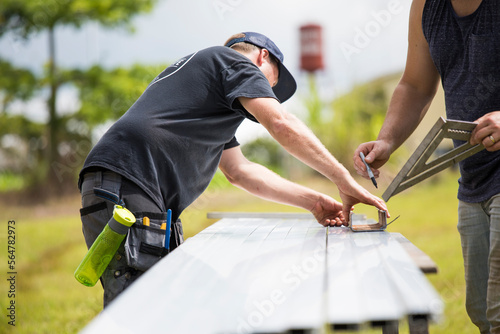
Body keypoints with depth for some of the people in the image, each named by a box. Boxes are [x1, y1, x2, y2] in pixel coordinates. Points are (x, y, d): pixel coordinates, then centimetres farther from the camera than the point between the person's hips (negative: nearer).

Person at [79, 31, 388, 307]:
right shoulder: (233, 60, 8)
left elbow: (239, 170, 30)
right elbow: (282, 125, -8)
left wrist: (313, 201, 23)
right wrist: (344, 179, -2)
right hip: (125, 187, -10)